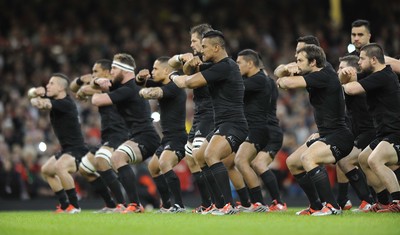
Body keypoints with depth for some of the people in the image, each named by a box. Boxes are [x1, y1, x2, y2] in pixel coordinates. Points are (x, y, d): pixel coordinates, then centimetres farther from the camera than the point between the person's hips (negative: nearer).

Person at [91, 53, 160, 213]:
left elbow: (96, 101, -14)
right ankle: (121, 205, 13)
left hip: (145, 137, -11)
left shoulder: (128, 90, -14)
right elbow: (96, 83, 28)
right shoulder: (120, 85, 17)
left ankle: (135, 205, -38)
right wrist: (98, 82, 3)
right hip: (137, 138, 11)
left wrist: (95, 93, 10)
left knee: (117, 158, -37)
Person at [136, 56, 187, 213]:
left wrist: (143, 91, -10)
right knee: (153, 168, 25)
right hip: (168, 137, 11)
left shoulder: (173, 87, -17)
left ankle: (179, 205, -36)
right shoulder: (162, 85, 13)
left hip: (177, 137, -11)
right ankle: (167, 205, 32)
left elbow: (152, 93, -33)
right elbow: (139, 81, 23)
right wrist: (141, 76, -1)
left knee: (164, 164, -33)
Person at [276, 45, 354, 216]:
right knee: (292, 162, 17)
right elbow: (285, 80, 27)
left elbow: (290, 83, -26)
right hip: (326, 136, 11)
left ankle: (332, 206, -31)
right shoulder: (313, 77, 12)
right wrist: (284, 71, 6)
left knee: (307, 157, -32)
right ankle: (316, 207, 21)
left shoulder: (324, 76, -18)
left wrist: (282, 80, -5)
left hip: (339, 137, -11)